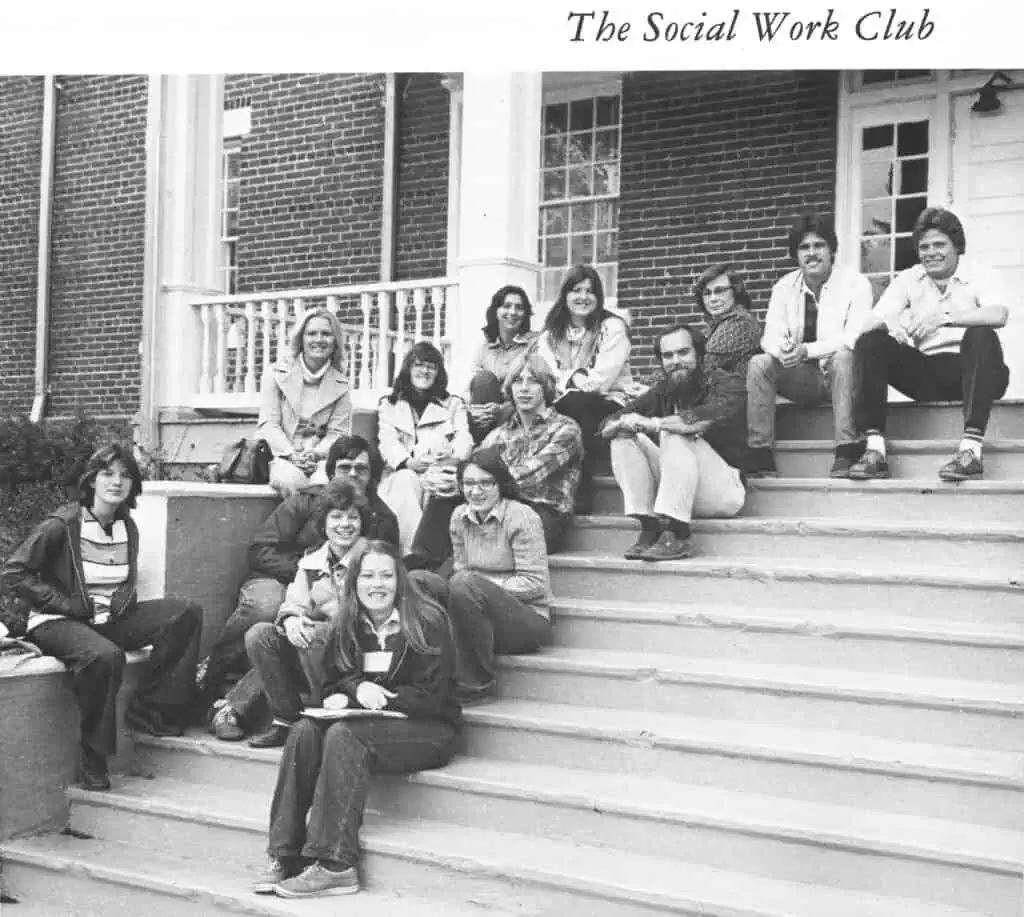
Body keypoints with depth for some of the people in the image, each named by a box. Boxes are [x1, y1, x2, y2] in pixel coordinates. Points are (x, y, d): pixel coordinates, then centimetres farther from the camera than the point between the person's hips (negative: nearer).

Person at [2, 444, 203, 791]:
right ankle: (93, 758, -19)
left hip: (110, 620, 7)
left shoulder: (127, 527, 9)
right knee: (105, 655, -39)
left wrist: (122, 604, 1)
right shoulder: (63, 524, -11)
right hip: (58, 623, -7)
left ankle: (148, 710, -9)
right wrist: (66, 604, -15)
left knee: (186, 612, -11)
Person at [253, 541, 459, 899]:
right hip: (365, 720, 6)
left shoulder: (427, 622, -10)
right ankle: (283, 855, -23)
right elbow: (332, 685, 11)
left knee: (343, 735, -31)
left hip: (428, 730, -6)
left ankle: (336, 866, -31)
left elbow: (429, 697, -14)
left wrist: (351, 702, -16)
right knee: (305, 730, -22)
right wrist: (358, 688, -16)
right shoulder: (348, 626, 8)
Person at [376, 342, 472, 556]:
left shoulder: (454, 405, 25)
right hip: (401, 473, 0)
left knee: (437, 485, -36)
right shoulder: (388, 406, 24)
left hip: (441, 474, 0)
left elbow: (464, 439, 7)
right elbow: (388, 442, 5)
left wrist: (455, 457, -19)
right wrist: (408, 462, -19)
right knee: (405, 482, -36)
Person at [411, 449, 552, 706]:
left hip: (528, 619, -6)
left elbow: (536, 584, -14)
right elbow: (461, 567, 12)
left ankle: (478, 684, -22)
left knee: (466, 584, -34)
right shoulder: (460, 516, 8)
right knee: (416, 580, -14)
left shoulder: (521, 517, -11)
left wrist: (484, 587, -18)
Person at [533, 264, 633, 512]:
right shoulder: (550, 334, 10)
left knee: (575, 403, -35)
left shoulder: (612, 328, -3)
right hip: (564, 409, 3)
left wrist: (563, 378, -6)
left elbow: (600, 381, -14)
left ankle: (582, 489, -28)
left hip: (610, 406, -3)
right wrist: (577, 376, -16)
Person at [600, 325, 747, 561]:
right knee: (624, 438, -8)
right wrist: (623, 424, -23)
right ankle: (650, 529, -18)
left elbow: (713, 416, -32)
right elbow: (606, 428, 2)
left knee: (675, 435, -28)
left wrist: (652, 423, -26)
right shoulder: (663, 392, 8)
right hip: (678, 492, 6)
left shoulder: (726, 383, -7)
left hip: (724, 490, -6)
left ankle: (677, 535, -29)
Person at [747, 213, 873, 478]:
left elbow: (854, 337, -19)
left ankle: (846, 453, -38)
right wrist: (782, 349, -27)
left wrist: (807, 350, -32)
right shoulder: (784, 287, 7)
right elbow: (770, 336, -1)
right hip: (801, 378, 4)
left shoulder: (855, 283, -7)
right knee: (758, 364, -21)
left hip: (839, 374, -4)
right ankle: (760, 458, -24)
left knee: (843, 356, -36)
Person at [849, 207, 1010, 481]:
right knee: (869, 343, -15)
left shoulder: (978, 276, -1)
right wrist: (889, 321, -27)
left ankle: (971, 447, -42)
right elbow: (868, 324, -3)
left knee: (981, 335, -33)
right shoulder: (907, 280, 10)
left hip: (968, 372, -3)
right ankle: (874, 450, -26)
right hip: (925, 374, 3)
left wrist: (944, 318, -35)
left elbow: (999, 315, -23)